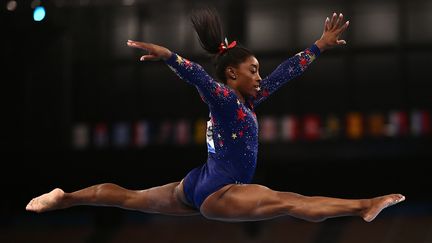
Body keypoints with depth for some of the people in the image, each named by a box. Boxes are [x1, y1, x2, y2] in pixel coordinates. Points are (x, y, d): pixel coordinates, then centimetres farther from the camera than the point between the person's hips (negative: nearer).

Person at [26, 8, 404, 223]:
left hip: (197, 187, 11)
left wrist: (321, 45, 18)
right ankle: (365, 206, -35)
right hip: (216, 193, -11)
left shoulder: (246, 101, 11)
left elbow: (284, 73, 15)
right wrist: (163, 54, -48)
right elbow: (197, 75, -32)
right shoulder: (223, 99, -14)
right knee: (289, 202, -24)